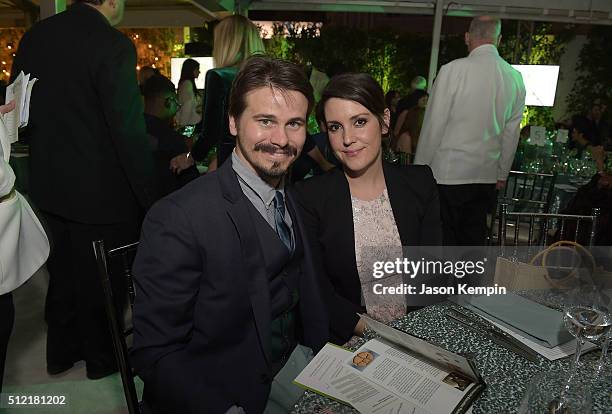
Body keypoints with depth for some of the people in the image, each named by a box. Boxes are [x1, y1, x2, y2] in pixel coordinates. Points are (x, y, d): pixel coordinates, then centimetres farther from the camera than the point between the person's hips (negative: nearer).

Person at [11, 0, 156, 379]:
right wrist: (149, 198, -14)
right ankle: (103, 358, 32)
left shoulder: (35, 36, 4)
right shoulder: (114, 45, -18)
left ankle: (62, 351, 40)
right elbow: (129, 132, -21)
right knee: (102, 280, 11)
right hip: (101, 191, -7)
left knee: (64, 270, 22)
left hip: (49, 185, 7)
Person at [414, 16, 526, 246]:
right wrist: (502, 174, 22)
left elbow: (434, 125, -9)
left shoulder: (453, 70, -10)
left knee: (443, 239, 3)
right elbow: (511, 133, 12)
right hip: (486, 175, 5)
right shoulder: (515, 78, 6)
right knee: (474, 240, 14)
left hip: (447, 173, -5)